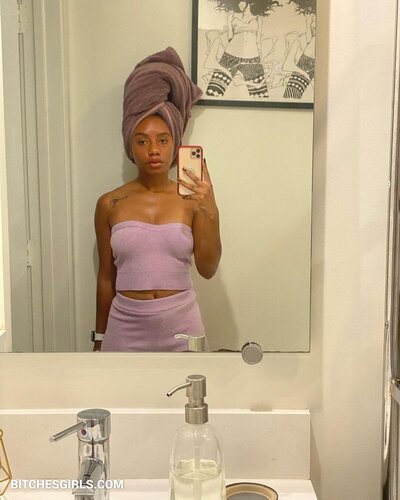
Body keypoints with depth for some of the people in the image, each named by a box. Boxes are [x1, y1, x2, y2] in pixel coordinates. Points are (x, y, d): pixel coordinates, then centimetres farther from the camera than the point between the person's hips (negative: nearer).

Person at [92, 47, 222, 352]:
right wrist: (100, 339, 9)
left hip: (181, 326, 0)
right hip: (126, 327, 0)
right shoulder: (110, 204, -1)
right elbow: (106, 277, 5)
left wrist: (210, 211, -19)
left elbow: (208, 269, -8)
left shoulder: (191, 200, -2)